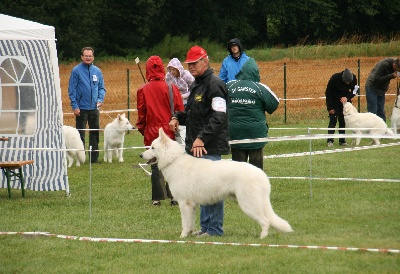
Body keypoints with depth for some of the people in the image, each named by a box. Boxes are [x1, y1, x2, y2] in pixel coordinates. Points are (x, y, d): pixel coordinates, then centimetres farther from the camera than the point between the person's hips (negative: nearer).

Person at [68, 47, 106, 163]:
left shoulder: (97, 71, 8)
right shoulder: (76, 70, -4)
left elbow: (102, 88, 15)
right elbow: (72, 90, -5)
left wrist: (100, 100, -3)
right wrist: (75, 106, -11)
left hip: (94, 108, 4)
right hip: (81, 108, -4)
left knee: (95, 133, 7)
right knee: (80, 134, 0)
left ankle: (94, 157, 14)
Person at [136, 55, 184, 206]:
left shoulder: (143, 90, -6)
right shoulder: (171, 88, -6)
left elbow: (141, 114, 1)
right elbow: (180, 110, -1)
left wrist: (142, 129, 16)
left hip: (152, 133, 0)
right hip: (170, 132, 0)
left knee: (155, 166, 6)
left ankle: (157, 198, 7)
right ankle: (174, 196, 3)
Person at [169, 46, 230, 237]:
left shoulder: (214, 85, -12)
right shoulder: (196, 85, 19)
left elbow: (219, 116, -21)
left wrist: (202, 138, -26)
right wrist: (178, 117, 10)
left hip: (210, 147, -10)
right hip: (195, 145, 10)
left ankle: (214, 229, -3)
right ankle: (205, 227, 20)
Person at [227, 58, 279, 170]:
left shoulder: (230, 86, -3)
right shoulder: (261, 88, -10)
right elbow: (274, 104, -5)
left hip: (235, 133, 2)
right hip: (256, 134, -2)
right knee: (256, 164, 7)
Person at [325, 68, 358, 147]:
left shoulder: (353, 78, -18)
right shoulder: (335, 78, -27)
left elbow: (354, 91, -4)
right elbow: (328, 93, -18)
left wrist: (347, 97, -25)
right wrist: (330, 108, -17)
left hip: (344, 100, 3)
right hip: (334, 101, -3)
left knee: (343, 121, 1)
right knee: (333, 120, -11)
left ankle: (342, 140, 7)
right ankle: (330, 140, -12)